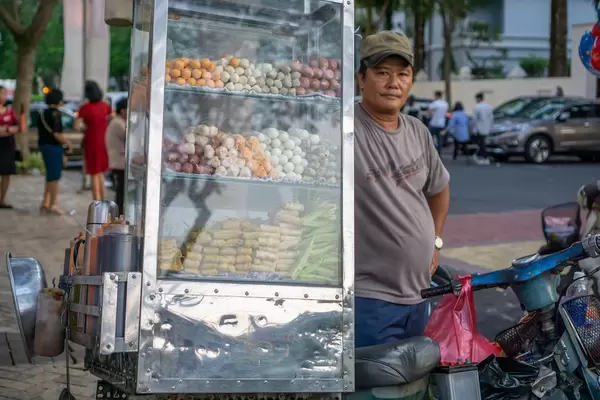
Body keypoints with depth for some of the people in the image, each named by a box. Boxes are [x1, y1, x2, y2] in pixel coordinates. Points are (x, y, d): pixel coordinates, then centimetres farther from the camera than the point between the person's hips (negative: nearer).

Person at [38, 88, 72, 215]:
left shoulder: (42, 113, 11)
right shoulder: (55, 113, -16)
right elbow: (57, 134, -22)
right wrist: (68, 143, -10)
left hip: (44, 146, 9)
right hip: (54, 147, -9)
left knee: (50, 176, 18)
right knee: (54, 176, -1)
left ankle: (45, 203, 22)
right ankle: (53, 204, 4)